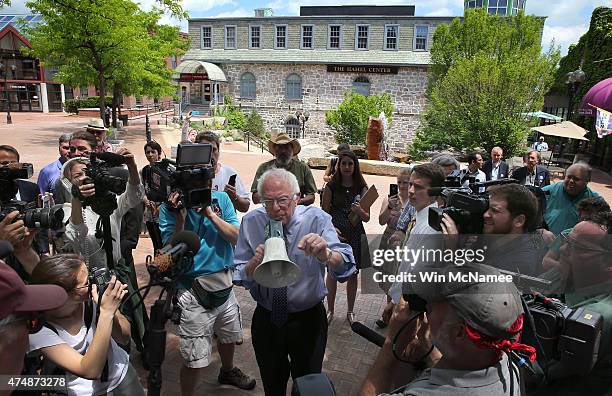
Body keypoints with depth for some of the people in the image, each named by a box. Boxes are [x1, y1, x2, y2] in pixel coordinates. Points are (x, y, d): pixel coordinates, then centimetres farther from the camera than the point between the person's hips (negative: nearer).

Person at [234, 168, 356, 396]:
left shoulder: (317, 219, -17)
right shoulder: (251, 222, -10)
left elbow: (345, 268, -30)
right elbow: (239, 276, -11)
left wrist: (325, 255, -51)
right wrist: (254, 263, -32)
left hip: (308, 319, -1)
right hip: (266, 319, 2)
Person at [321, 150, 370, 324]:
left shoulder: (362, 188, 0)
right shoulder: (331, 187, -3)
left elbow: (367, 218, 0)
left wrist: (359, 211, -21)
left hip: (355, 236, 1)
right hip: (335, 234, -1)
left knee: (353, 274, 11)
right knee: (332, 272, 7)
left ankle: (350, 311, 29)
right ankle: (330, 310, 25)